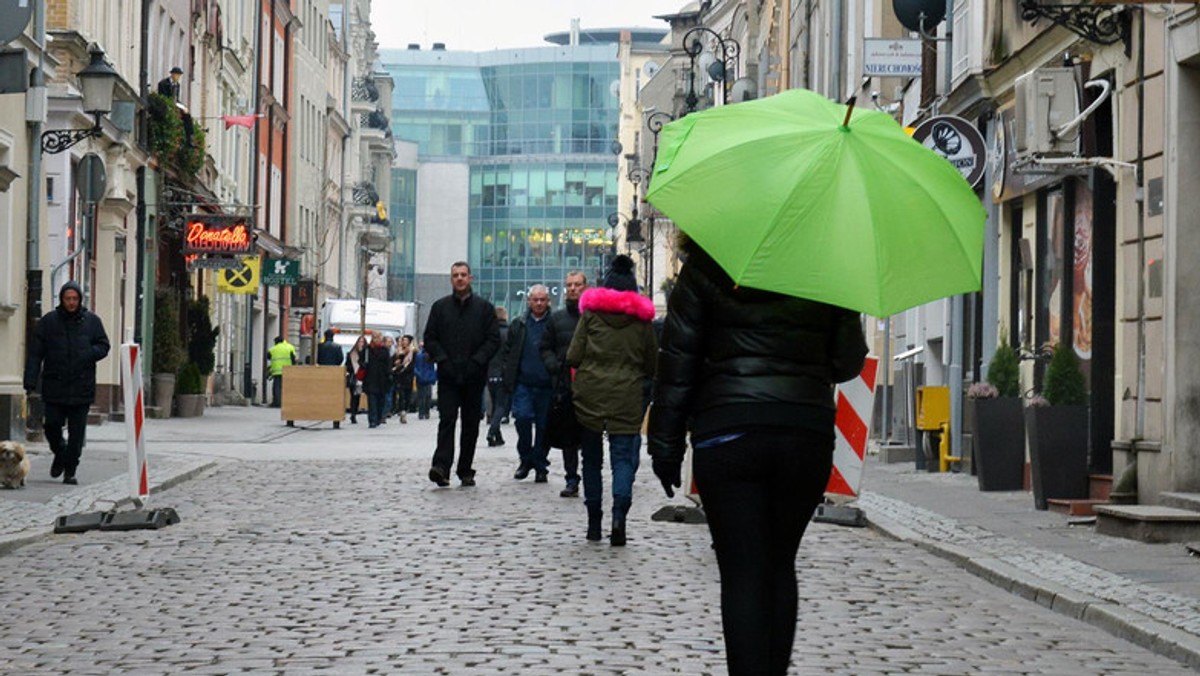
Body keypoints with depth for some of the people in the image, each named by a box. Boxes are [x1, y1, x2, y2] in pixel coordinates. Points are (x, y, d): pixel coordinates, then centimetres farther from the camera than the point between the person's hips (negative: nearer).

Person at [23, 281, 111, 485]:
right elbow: (35, 353, 1)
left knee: (77, 432, 0)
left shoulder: (92, 321, 6)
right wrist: (31, 382, -8)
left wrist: (88, 355, -12)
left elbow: (103, 346, 10)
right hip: (54, 385, 0)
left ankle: (70, 471, 9)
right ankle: (60, 453, 28)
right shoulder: (48, 321, 3)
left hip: (81, 387, 0)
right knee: (52, 425, -1)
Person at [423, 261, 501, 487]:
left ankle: (465, 471, 12)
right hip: (448, 376, 0)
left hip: (474, 376, 0)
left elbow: (494, 340, 1)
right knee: (446, 420, -11)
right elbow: (430, 338, 8)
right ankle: (441, 466, -21)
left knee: (471, 424, 5)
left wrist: (476, 362, -10)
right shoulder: (440, 307, 9)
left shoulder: (484, 308, 5)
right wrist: (442, 360, -6)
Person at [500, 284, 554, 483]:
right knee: (522, 417, -14)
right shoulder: (518, 325, 11)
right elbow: (506, 352, 15)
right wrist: (507, 375, 4)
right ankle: (525, 459, 5)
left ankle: (540, 466, 15)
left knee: (543, 426, 3)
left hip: (546, 386, -1)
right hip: (523, 384, 1)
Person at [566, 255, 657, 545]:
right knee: (623, 456, -1)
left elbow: (573, 357, -2)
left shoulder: (590, 312, 1)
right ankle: (619, 513, -25)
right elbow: (652, 364, 10)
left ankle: (594, 521, 15)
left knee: (591, 457, 12)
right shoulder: (642, 317, 4)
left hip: (590, 394, 0)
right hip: (627, 397, 0)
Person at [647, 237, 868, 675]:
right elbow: (848, 362, 6)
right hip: (808, 434, 2)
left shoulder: (706, 265, 1)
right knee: (780, 565, 16)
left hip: (727, 433, -2)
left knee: (742, 573, -1)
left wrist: (665, 447, 4)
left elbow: (677, 359, 0)